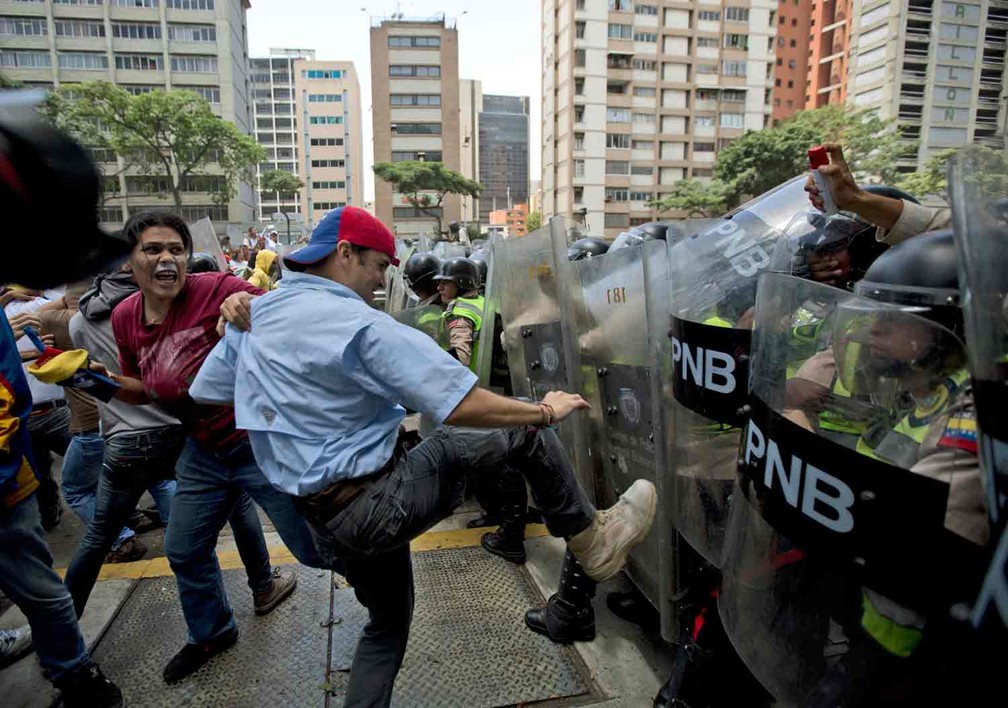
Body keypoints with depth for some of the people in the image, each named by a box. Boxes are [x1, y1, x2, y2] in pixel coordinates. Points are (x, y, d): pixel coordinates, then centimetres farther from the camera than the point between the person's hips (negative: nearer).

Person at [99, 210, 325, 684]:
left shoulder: (214, 290, -21)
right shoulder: (125, 318, 0)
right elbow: (142, 389, 14)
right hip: (203, 454, 7)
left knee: (317, 549, 0)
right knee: (184, 551, 24)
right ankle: (211, 633, 52)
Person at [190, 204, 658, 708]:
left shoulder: (254, 318, 7)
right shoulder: (359, 325, -19)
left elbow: (206, 391, 20)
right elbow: (462, 406, -24)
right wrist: (546, 410, -9)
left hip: (323, 518, 9)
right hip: (376, 505, -8)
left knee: (387, 622, 30)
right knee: (524, 433, -2)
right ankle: (592, 542, 11)